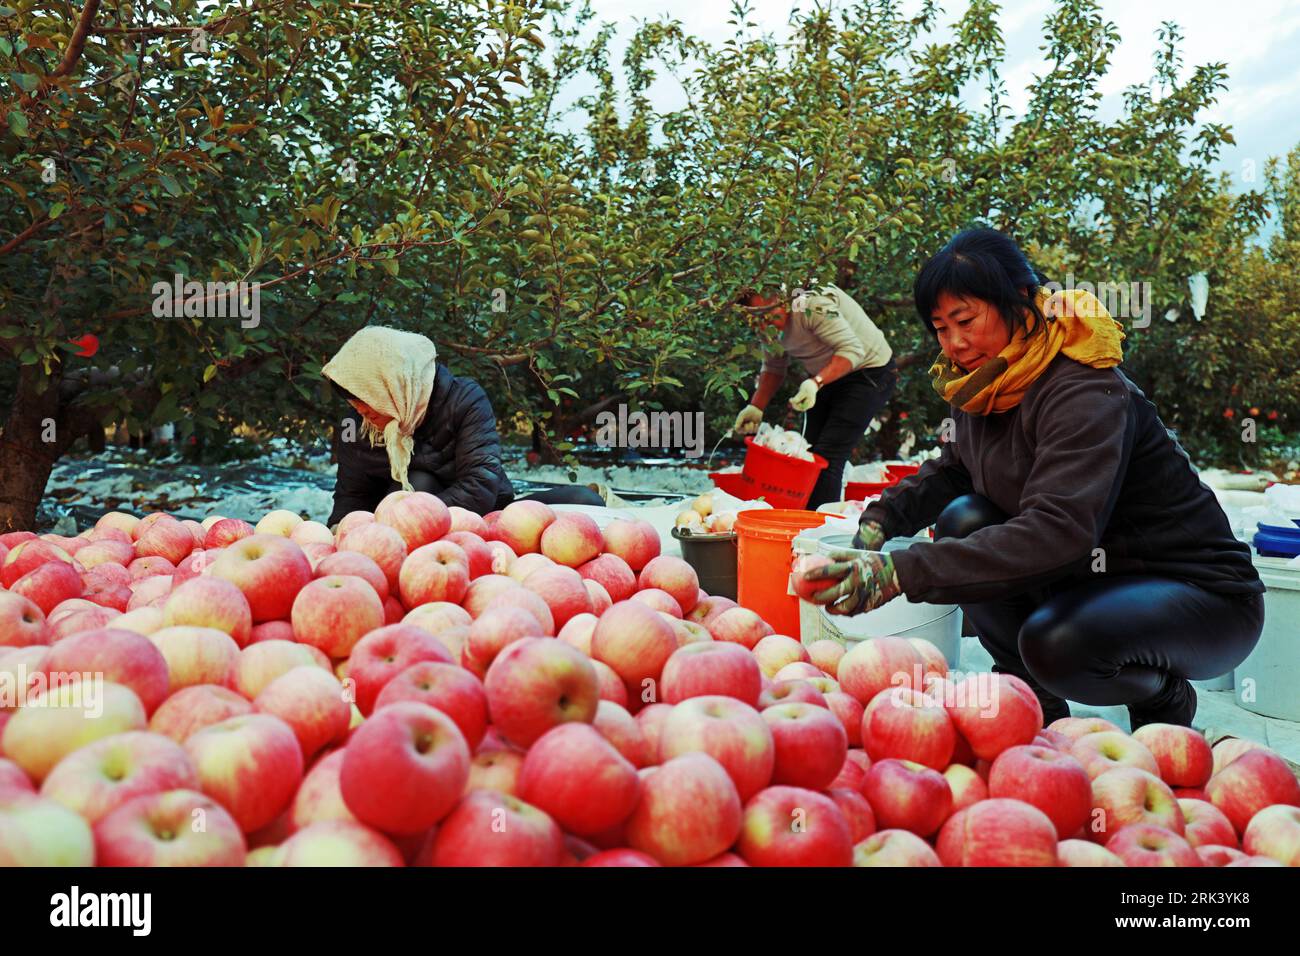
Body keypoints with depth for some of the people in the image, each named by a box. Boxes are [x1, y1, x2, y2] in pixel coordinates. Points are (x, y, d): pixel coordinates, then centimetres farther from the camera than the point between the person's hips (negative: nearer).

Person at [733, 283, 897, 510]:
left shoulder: (812, 305, -30)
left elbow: (853, 349, -32)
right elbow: (773, 369, 11)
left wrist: (816, 383, -43)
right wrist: (755, 407, -2)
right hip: (826, 378, 9)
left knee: (827, 457, -17)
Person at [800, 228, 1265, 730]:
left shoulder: (1086, 395, -27)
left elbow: (1055, 533, -39)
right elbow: (949, 471, 8)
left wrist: (898, 573, -47)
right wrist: (880, 519, -14)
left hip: (1206, 594, -7)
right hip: (1094, 574, 8)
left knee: (1054, 642, -35)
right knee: (963, 519, -13)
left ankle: (1166, 697, 1)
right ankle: (1034, 703, 2)